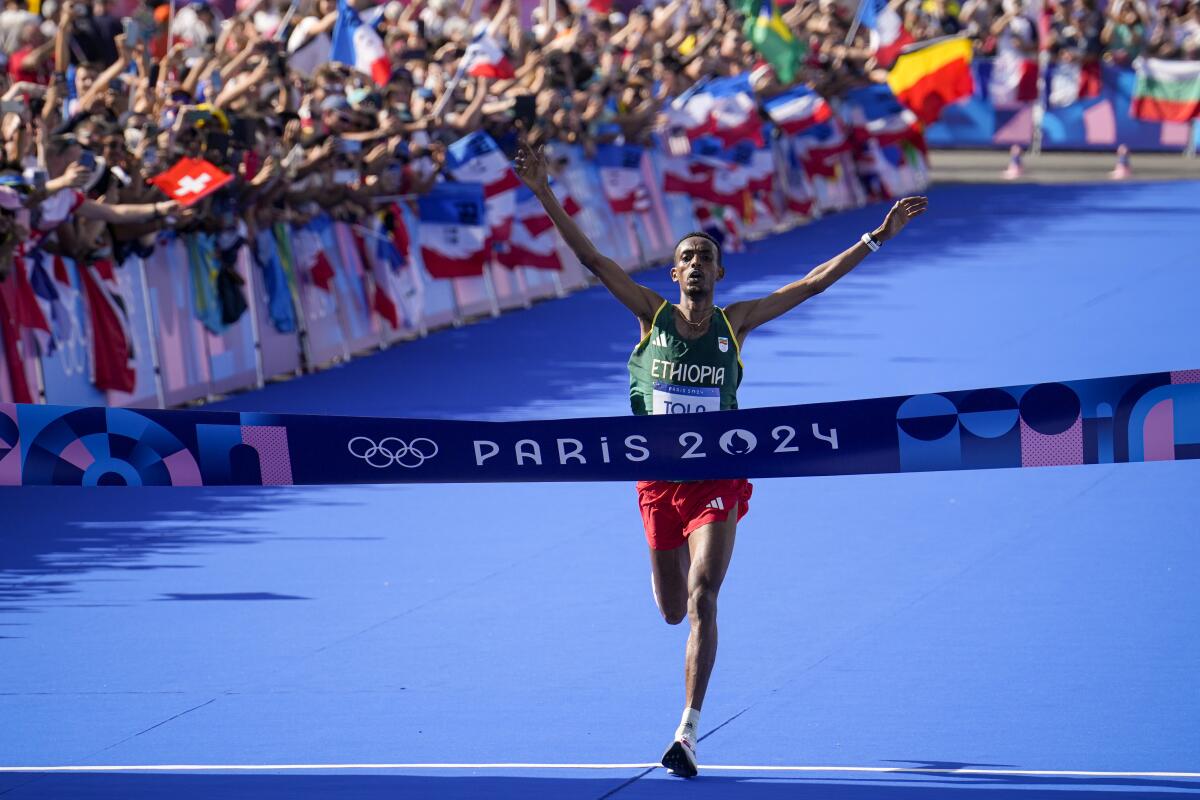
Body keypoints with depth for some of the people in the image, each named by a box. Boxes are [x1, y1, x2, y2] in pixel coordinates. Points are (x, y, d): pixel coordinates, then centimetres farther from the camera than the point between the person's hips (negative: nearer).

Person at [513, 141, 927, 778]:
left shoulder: (734, 323, -1)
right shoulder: (652, 316, -2)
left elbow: (814, 282, -1)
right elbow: (592, 259, -8)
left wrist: (877, 236, -4)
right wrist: (545, 197, -16)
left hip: (717, 481, -1)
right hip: (658, 481, 1)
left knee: (701, 600, -16)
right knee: (672, 611, 13)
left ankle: (688, 732, -16)